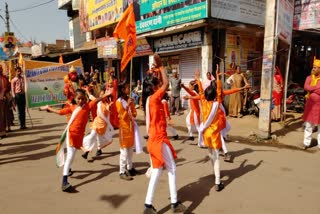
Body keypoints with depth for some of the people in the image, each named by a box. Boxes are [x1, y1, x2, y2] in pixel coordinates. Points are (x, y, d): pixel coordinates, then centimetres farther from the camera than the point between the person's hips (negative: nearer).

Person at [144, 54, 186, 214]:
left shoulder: (152, 99, 11)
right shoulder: (154, 98, -14)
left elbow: (163, 84, 23)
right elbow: (166, 84, -19)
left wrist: (158, 70, 19)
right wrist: (160, 66, -11)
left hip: (155, 139, 9)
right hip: (159, 139, -9)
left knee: (157, 170, 12)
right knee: (171, 169, 3)